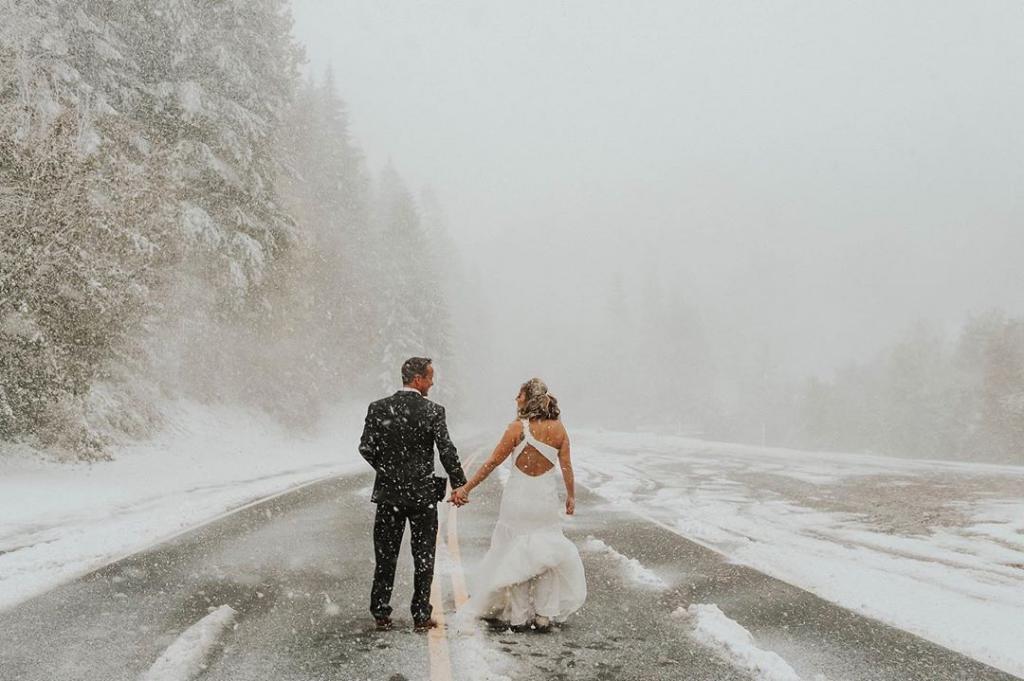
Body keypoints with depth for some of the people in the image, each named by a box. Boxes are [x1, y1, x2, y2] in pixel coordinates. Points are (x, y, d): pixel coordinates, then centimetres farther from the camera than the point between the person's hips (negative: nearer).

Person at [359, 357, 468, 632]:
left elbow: (366, 448, -4)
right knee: (423, 558, 9)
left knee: (385, 558, 11)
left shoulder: (379, 408, -3)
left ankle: (381, 614, 16)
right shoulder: (433, 411, -10)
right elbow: (447, 451, -12)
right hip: (423, 493, -2)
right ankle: (421, 616, 13)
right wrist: (459, 484, -1)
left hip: (388, 493, 2)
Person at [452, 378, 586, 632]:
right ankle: (544, 616, 13)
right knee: (545, 555, 13)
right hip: (547, 499, 3)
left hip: (518, 498, -3)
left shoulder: (518, 427, -11)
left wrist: (466, 489, -2)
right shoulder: (558, 428, -2)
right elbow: (566, 467, 2)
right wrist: (571, 496, 17)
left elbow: (493, 462, -9)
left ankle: (519, 616, 13)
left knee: (515, 556, 9)